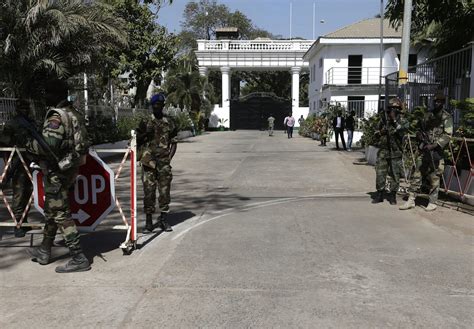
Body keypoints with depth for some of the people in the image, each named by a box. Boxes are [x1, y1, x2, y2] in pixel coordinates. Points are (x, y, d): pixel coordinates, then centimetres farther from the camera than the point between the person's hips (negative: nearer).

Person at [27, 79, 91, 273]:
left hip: (57, 172, -9)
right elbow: (81, 143, 15)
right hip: (70, 169, 9)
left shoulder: (56, 117, -18)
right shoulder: (74, 114, 9)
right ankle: (44, 252, 35)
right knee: (51, 211, 21)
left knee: (60, 215, -4)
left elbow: (47, 145, -26)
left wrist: (30, 145, -8)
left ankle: (79, 259, -2)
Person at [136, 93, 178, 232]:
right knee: (149, 191, 1)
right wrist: (145, 135, -8)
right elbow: (137, 140, 12)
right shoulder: (145, 122, 8)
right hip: (148, 162, 0)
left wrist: (169, 158, -3)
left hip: (163, 162, 0)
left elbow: (174, 142, 8)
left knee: (164, 191, 2)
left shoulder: (169, 122, 7)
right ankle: (149, 219, 11)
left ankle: (163, 219, 13)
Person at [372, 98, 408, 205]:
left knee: (395, 175, 3)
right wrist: (381, 132, -5)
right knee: (380, 173, 0)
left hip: (396, 152, -2)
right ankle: (379, 194, 11)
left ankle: (392, 195, 15)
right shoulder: (384, 119, 9)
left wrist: (394, 120, -19)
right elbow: (376, 133, 17)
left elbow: (402, 132, -19)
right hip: (383, 150, 2)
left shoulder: (402, 121, 0)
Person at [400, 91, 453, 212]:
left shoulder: (446, 117, -2)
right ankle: (411, 200, 7)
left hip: (436, 151, -4)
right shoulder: (428, 115, 13)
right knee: (417, 174, 3)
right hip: (424, 149, 5)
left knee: (434, 178, 0)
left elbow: (447, 135, -11)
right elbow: (419, 127, 25)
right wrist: (419, 134, 4)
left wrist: (434, 145, -20)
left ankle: (433, 203, 11)